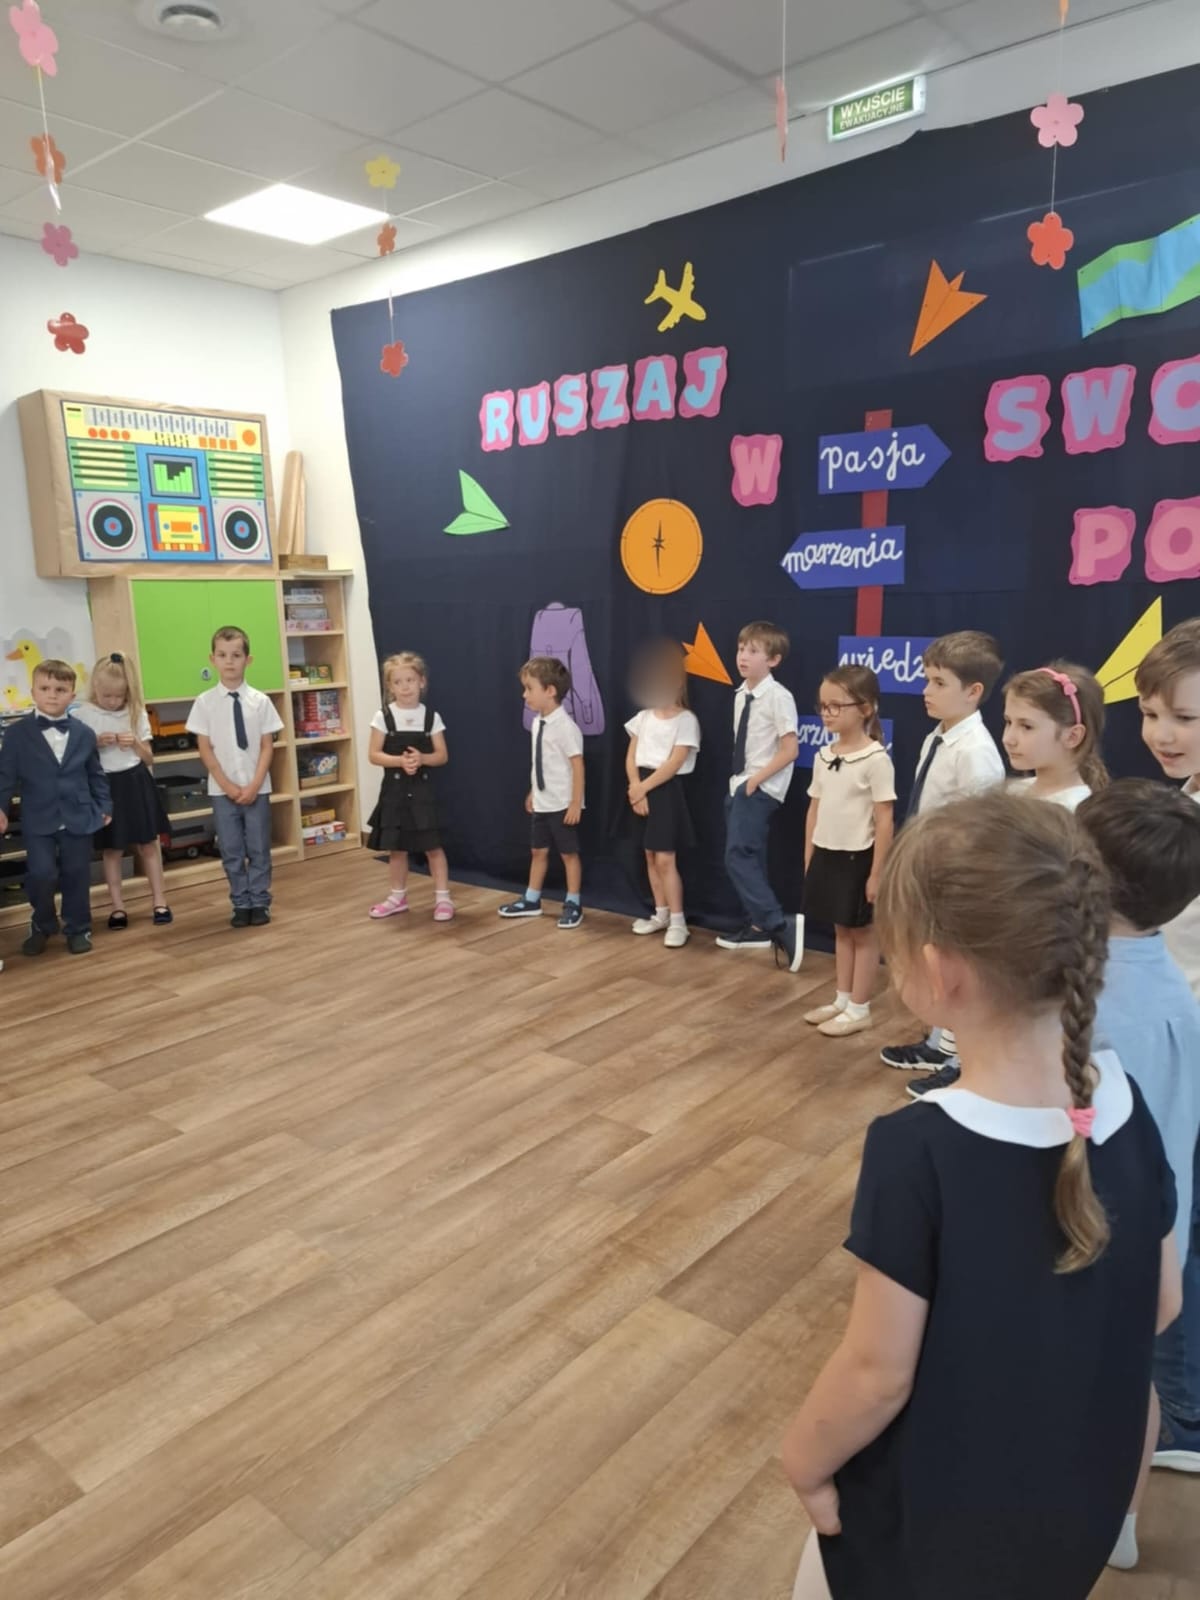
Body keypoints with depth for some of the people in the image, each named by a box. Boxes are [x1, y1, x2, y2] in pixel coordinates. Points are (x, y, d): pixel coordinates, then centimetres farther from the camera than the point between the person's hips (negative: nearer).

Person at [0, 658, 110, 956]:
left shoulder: (84, 733, 4)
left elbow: (96, 775, 11)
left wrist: (104, 806, 8)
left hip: (78, 818, 2)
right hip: (38, 820, -2)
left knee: (76, 876, 7)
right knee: (41, 874, -9)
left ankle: (78, 929, 23)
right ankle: (42, 926, 17)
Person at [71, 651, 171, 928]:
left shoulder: (136, 713, 1)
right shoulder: (82, 715, -6)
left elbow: (149, 759, 6)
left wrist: (136, 744, -13)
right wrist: (96, 742, -19)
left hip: (136, 784, 2)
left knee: (148, 844, 7)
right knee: (112, 850, 7)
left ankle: (159, 902, 16)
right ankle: (118, 907, 18)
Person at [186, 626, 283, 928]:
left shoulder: (260, 700, -2)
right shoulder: (205, 702, -2)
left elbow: (267, 746, -1)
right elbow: (204, 748, -2)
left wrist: (254, 785, -10)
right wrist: (228, 785, -9)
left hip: (257, 788, 0)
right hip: (222, 789, 0)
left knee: (258, 849, 6)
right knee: (231, 851, 7)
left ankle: (259, 903, 17)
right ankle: (241, 904, 18)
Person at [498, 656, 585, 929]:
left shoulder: (565, 727, -20)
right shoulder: (538, 723, 3)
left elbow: (578, 767, -19)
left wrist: (576, 804, -19)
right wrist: (533, 793, 17)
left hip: (562, 805, -8)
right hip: (542, 803, 8)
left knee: (569, 854, 6)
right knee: (538, 851, 18)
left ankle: (573, 904, 20)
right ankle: (531, 900, 33)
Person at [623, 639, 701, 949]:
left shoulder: (686, 720, -9)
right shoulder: (643, 717, 9)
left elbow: (674, 764, -16)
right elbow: (631, 758, 5)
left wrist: (643, 787, -14)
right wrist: (636, 789, -9)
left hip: (667, 790, -6)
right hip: (642, 789, 6)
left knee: (665, 859, -9)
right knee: (650, 856, 11)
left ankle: (678, 922, -1)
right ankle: (661, 914, 22)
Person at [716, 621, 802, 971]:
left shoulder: (778, 697, -15)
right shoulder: (740, 696, 10)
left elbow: (790, 750, -17)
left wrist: (756, 779, -16)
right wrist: (739, 779, 9)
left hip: (761, 789, -9)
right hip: (739, 786, 9)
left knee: (739, 856, -17)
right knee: (748, 857, 15)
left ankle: (781, 926, -13)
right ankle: (757, 927, 27)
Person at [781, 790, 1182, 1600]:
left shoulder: (917, 1149, -33)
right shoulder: (1124, 1102, -16)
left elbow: (878, 1373, -23)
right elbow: (1162, 1303, -1)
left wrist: (804, 1460, -5)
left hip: (930, 1524, -4)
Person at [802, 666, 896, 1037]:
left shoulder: (876, 759, -15)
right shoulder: (823, 756, 5)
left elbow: (884, 821, -15)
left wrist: (876, 873, -16)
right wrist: (809, 858, 11)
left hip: (858, 857, -6)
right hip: (827, 855, 6)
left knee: (863, 933, 8)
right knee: (841, 930, 17)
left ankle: (859, 1009, 18)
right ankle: (842, 1000, 30)